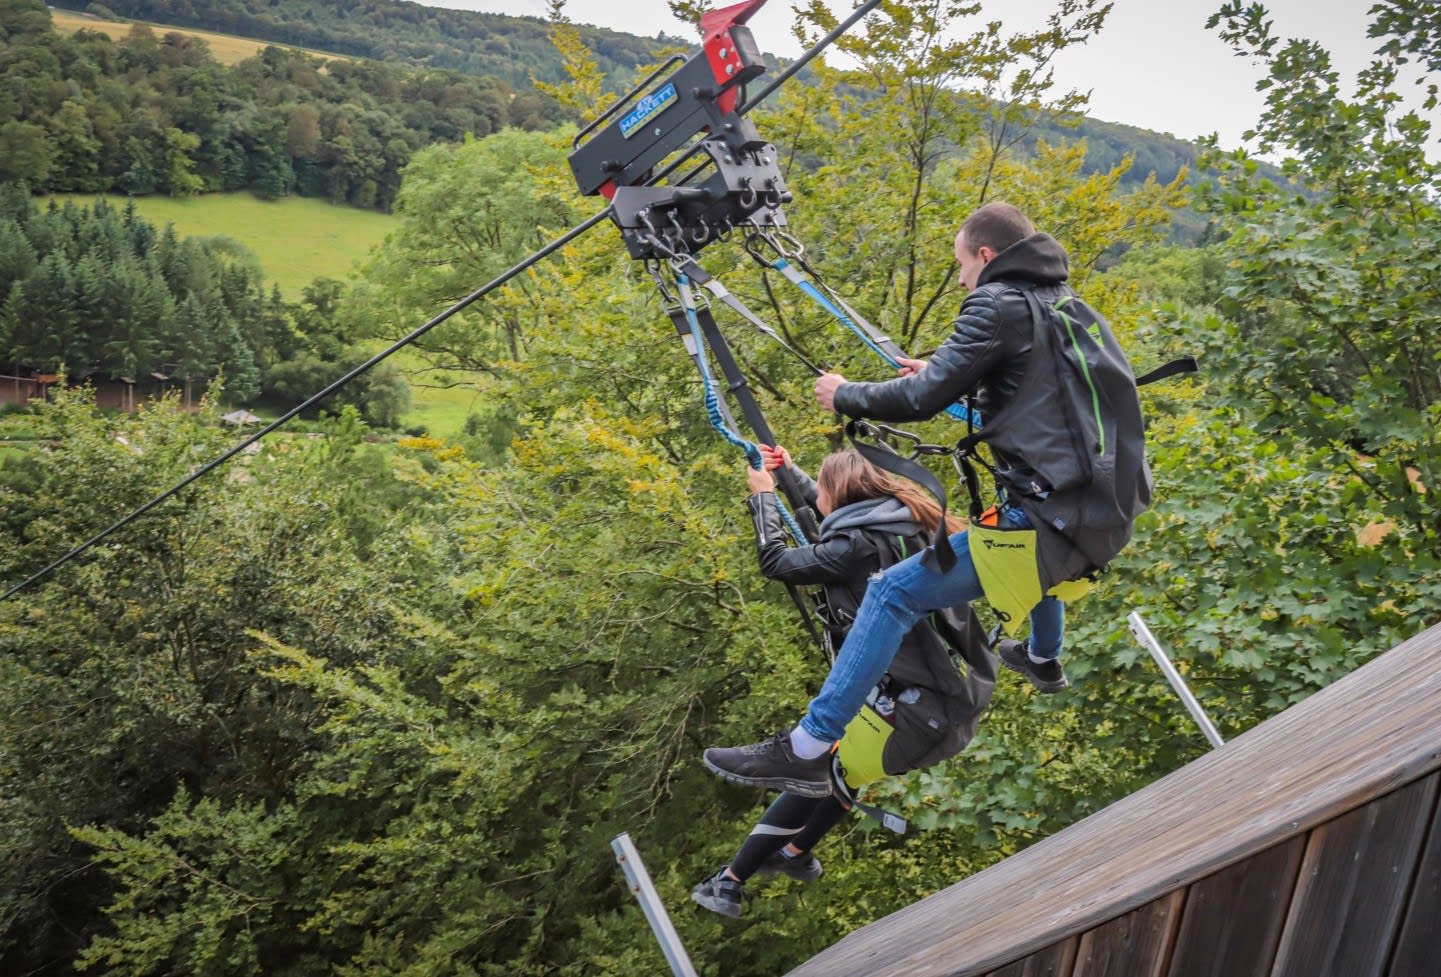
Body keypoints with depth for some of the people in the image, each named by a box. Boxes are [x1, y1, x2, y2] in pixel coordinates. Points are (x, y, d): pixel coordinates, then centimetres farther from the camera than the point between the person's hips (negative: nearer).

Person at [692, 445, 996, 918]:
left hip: (916, 707, -8)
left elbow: (775, 562, -6)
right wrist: (788, 469, 35)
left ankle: (728, 882, 16)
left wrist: (762, 494, 7)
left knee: (815, 777, 6)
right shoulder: (900, 521, 10)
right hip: (960, 695, 8)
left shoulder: (858, 545, -14)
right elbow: (835, 514, 29)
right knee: (839, 767, 28)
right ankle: (796, 853, 43)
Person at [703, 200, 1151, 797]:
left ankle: (808, 750, -11)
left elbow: (922, 399, -10)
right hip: (1112, 510, 10)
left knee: (894, 593, -10)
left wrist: (845, 396, 6)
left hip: (1059, 518, -9)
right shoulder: (1066, 302, 19)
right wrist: (942, 376, 34)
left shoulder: (997, 305, -7)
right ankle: (1043, 660, 63)